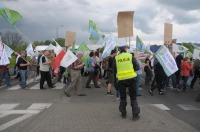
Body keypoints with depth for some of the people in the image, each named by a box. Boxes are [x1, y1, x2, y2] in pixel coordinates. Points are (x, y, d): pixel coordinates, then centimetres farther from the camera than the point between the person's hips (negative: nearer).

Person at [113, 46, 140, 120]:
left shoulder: (116, 58, 2)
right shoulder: (130, 56, 0)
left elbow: (114, 71, 5)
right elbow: (137, 67, 1)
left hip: (121, 79, 1)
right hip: (131, 78, -1)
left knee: (122, 97, 16)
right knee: (133, 97, 8)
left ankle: (123, 113, 22)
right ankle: (135, 115, 8)